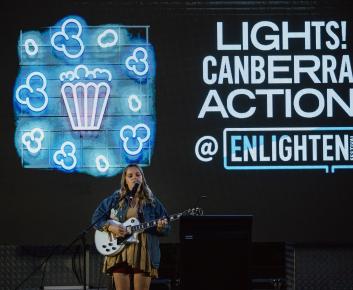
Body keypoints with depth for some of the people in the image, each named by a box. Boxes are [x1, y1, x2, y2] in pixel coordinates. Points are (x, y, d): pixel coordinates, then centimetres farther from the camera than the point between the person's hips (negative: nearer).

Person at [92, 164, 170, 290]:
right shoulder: (114, 199, 10)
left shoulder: (152, 202, 9)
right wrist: (110, 226, -9)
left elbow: (166, 229, 8)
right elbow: (96, 217, 9)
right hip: (119, 252, 1)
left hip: (144, 252, -1)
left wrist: (161, 227, -16)